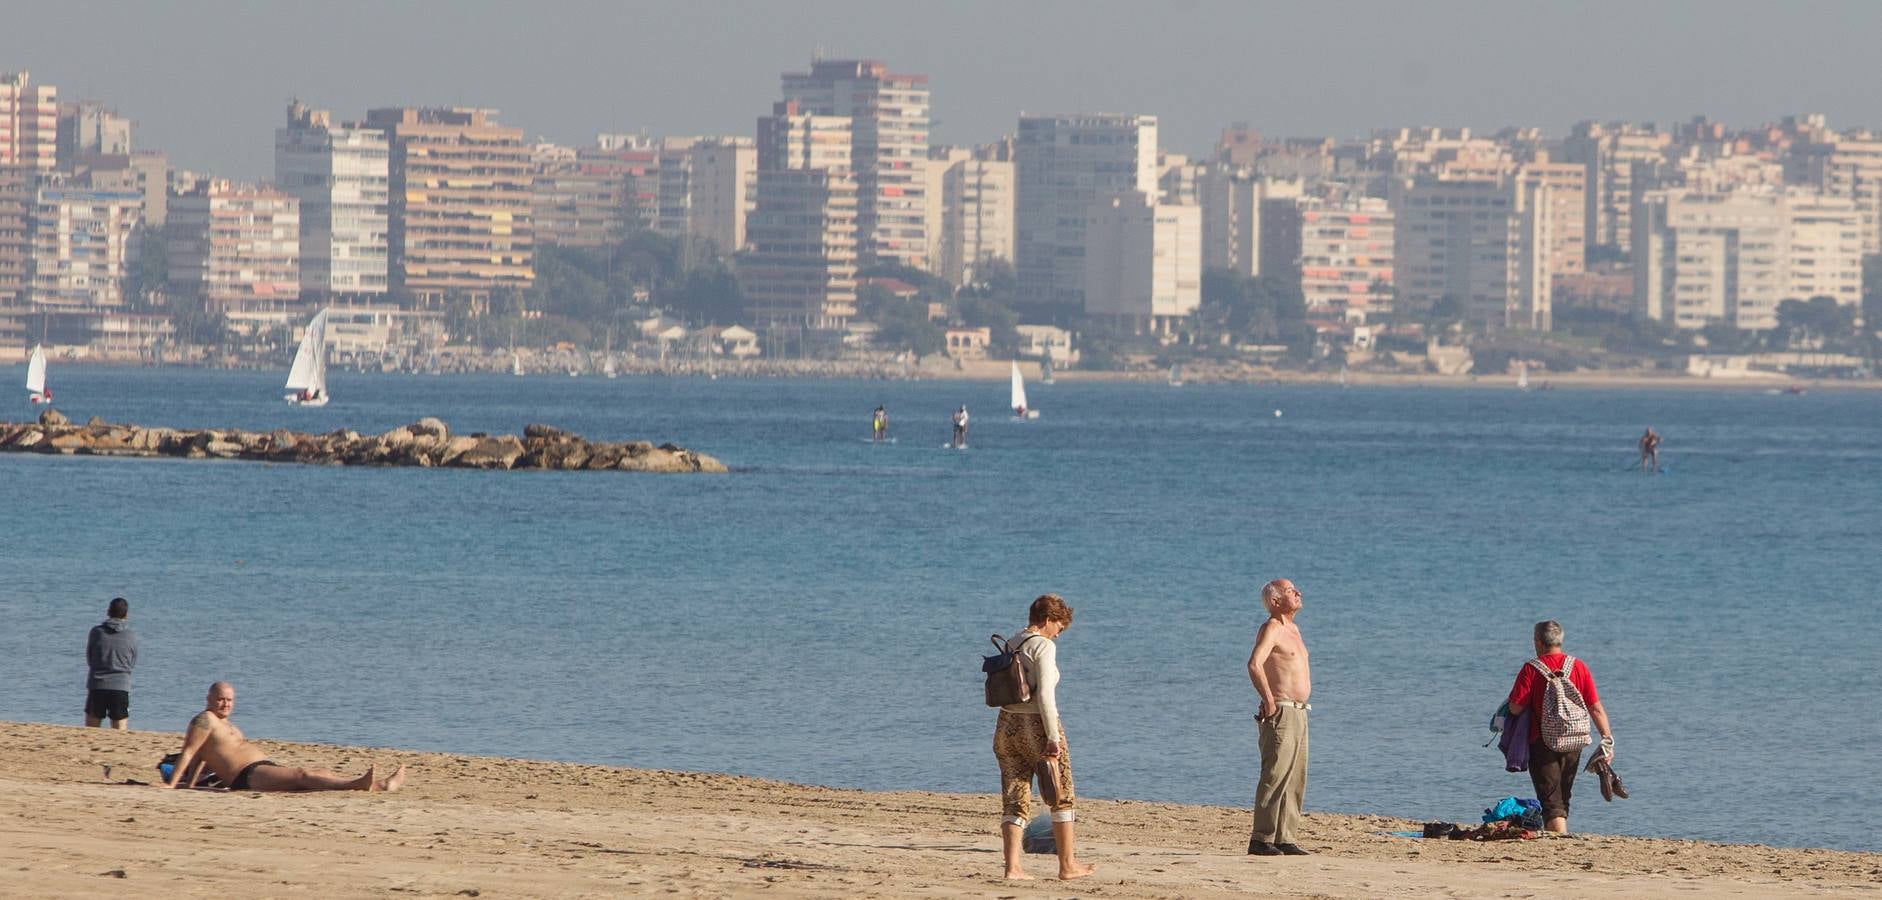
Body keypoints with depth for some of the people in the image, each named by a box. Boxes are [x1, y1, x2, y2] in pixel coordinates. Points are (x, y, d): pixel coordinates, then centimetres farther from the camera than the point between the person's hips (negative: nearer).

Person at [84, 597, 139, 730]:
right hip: (120, 687, 0)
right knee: (120, 730, 1)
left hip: (96, 685, 0)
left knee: (90, 729, 8)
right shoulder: (131, 637, -2)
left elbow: (89, 659, 6)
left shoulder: (96, 632, -3)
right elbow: (133, 663, 9)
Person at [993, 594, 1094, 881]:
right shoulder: (1044, 646, -11)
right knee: (1062, 797, 9)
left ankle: (1012, 866, -7)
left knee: (1015, 800, 5)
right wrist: (1053, 737, -19)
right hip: (1036, 725, -7)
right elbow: (1045, 694, -19)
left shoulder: (1010, 646, 11)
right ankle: (1067, 865, 16)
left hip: (1006, 725, 7)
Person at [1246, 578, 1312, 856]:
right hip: (1280, 713, -10)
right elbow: (1254, 664, -26)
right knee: (1275, 776, -12)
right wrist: (1269, 700, -23)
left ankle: (1286, 839, 12)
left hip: (1298, 713, 10)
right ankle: (1261, 840, -12)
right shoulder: (1271, 628, -10)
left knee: (1296, 780, 9)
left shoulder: (1292, 629, 19)